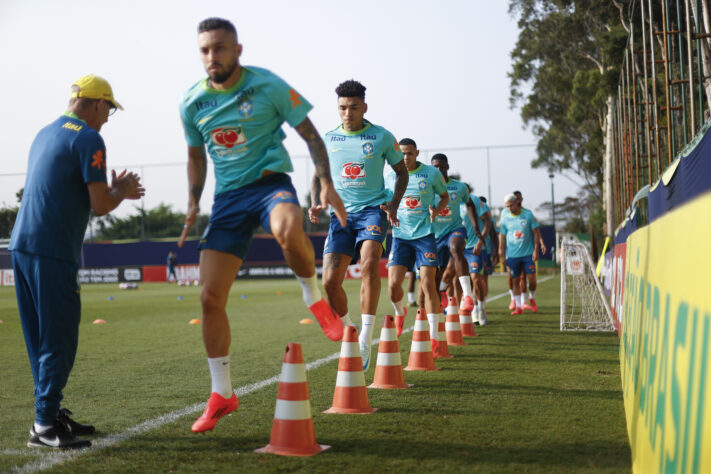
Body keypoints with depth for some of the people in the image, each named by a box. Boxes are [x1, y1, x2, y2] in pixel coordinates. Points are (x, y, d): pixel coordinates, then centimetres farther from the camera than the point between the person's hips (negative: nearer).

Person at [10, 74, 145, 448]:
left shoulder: (45, 134, 20)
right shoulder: (88, 140, -7)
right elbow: (100, 207, -10)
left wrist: (114, 189, 26)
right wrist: (121, 191, 10)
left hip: (21, 245, 9)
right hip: (52, 252, -9)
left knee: (41, 338, 14)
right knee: (59, 340, -4)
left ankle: (52, 412, 23)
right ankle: (44, 426, -2)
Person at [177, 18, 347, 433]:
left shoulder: (268, 86, -6)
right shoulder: (193, 103, 4)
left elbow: (310, 134, 0)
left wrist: (326, 183, -10)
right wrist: (194, 204, 8)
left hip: (270, 180, -4)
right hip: (228, 196, 4)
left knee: (288, 230, -43)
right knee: (211, 297, -2)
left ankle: (315, 298, -10)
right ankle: (222, 395, 15)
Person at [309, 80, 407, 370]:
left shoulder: (382, 137, 0)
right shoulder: (328, 139, 6)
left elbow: (401, 172, 11)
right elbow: (319, 176, 17)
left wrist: (393, 204, -4)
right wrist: (316, 204, -2)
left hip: (373, 209, -3)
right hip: (341, 214, 3)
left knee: (369, 263, -28)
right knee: (330, 282, -7)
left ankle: (366, 340, -23)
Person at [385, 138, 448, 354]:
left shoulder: (432, 173, 0)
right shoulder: (391, 177, 6)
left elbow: (445, 196, 13)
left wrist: (436, 210, -8)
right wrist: (385, 209, -6)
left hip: (424, 234, -2)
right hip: (400, 236, 2)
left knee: (427, 283, -10)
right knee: (393, 284, -7)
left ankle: (433, 336, -2)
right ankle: (399, 313, 28)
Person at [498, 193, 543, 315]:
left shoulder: (528, 214, -3)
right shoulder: (505, 218, 1)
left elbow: (536, 232, 1)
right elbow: (502, 236, 7)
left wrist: (536, 250, -4)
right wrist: (502, 252, 4)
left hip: (528, 253, -1)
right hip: (512, 254, 1)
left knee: (532, 278, -4)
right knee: (515, 280, 2)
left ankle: (532, 299, 23)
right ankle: (518, 307, 9)